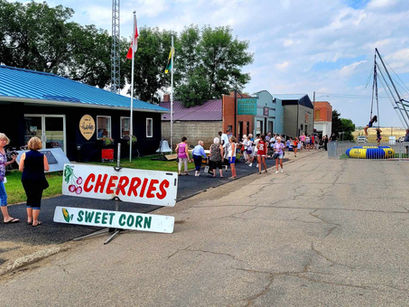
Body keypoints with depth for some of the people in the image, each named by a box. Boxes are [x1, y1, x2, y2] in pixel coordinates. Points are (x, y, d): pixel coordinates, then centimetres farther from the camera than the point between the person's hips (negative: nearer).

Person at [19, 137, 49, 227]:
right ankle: (35, 221, 6)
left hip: (26, 179, 2)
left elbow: (20, 168, -5)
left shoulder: (24, 155, -4)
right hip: (38, 180, -2)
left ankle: (29, 218, 24)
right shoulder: (42, 156, -7)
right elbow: (46, 169, -7)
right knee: (37, 200, 4)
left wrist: (27, 170, 14)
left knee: (29, 198, 18)